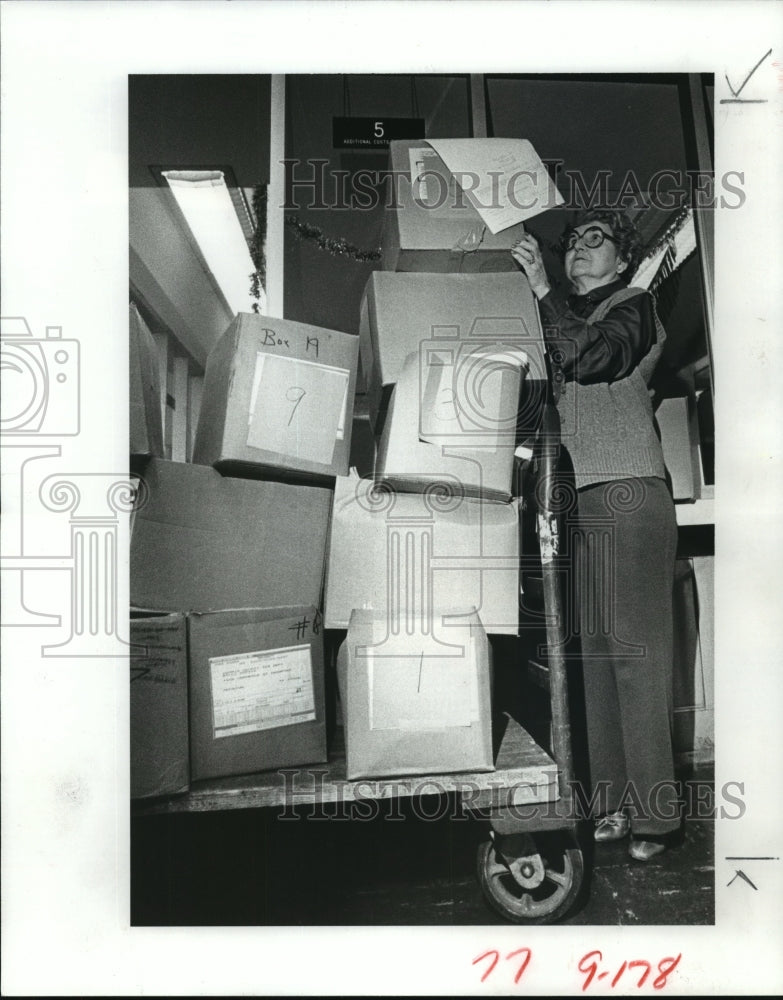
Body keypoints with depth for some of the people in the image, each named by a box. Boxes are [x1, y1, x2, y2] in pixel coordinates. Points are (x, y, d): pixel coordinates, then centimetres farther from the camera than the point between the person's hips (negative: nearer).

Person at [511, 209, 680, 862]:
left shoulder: (635, 307, 7)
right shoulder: (565, 316, 25)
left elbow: (591, 357, -14)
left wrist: (541, 288, -7)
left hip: (629, 491, -6)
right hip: (581, 498, 6)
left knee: (636, 648, -10)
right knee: (595, 650, 2)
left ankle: (653, 814, -5)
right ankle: (613, 803, 7)